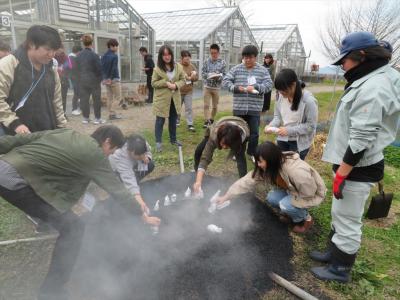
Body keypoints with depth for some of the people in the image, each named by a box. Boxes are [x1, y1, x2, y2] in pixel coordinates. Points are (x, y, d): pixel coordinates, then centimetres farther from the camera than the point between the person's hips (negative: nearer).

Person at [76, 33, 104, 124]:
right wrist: (99, 79, 2)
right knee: (96, 99, 5)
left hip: (83, 80, 4)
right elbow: (99, 69, -11)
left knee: (84, 99, 9)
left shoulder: (79, 55, 2)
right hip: (94, 80, -4)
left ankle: (85, 118, 14)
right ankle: (97, 118, 7)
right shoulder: (94, 55, -13)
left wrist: (80, 78, 16)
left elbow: (77, 68, 7)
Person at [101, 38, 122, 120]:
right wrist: (111, 78, -12)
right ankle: (112, 113, -5)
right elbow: (114, 69, -18)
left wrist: (104, 78, 13)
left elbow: (102, 67, 11)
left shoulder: (104, 56, 11)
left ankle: (110, 114, 15)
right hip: (114, 79, -8)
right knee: (118, 97, 0)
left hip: (106, 79, 8)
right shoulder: (114, 56, -12)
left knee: (109, 97, 11)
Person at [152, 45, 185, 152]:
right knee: (160, 121, 3)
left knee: (173, 120, 16)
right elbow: (153, 83, -6)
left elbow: (182, 80, 6)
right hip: (162, 99, -4)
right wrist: (166, 83, -18)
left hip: (175, 98, 4)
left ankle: (173, 139, 31)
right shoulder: (157, 69, -8)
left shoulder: (178, 67, 1)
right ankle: (158, 142, 12)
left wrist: (176, 85, -15)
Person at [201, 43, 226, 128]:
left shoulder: (222, 62, -4)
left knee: (215, 106, 11)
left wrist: (218, 77, -25)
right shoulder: (206, 62, 0)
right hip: (207, 87, 0)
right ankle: (207, 121, -6)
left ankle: (211, 120, 28)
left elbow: (224, 75, -4)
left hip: (217, 88, 0)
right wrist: (209, 74, -21)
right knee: (206, 105, -7)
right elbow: (203, 73, 0)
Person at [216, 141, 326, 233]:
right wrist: (227, 196, -16)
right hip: (294, 190, 6)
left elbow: (308, 194, -28)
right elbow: (249, 180, -15)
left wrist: (291, 200, -18)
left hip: (313, 194, -6)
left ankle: (306, 219, 2)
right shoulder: (271, 167, -18)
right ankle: (290, 211, 12)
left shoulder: (297, 171, -40)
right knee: (271, 198, -12)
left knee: (285, 205, -26)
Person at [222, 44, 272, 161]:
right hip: (239, 107, 1)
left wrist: (256, 87, -22)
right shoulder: (236, 69, 3)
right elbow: (225, 81, 0)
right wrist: (235, 87, -17)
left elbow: (269, 85, -5)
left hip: (255, 108, 0)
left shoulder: (262, 70, 3)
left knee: (254, 132, 7)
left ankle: (252, 153, 25)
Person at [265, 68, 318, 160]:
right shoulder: (281, 96, -7)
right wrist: (271, 126, -15)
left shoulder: (308, 100, -21)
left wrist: (289, 130, -26)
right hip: (283, 139, 5)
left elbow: (311, 126, -18)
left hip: (300, 142, -5)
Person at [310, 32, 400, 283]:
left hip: (357, 168, -10)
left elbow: (361, 139, -26)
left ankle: (340, 269, 22)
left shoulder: (372, 88, -22)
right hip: (352, 164, 10)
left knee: (348, 221, 5)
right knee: (340, 215, 23)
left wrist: (341, 174, -21)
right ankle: (334, 253, 40)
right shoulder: (372, 80, 12)